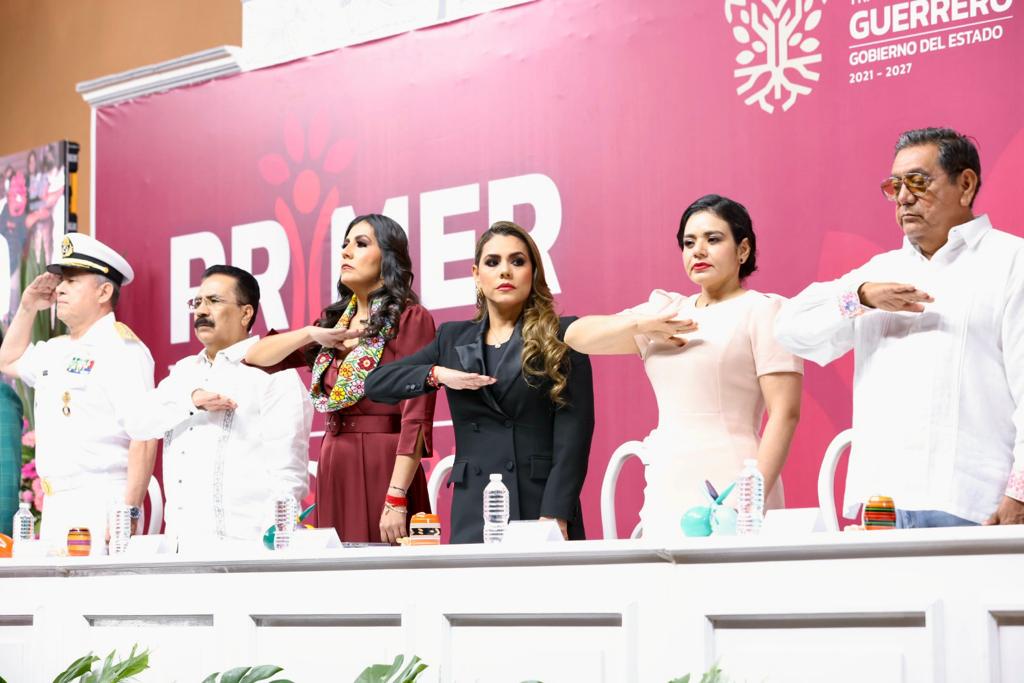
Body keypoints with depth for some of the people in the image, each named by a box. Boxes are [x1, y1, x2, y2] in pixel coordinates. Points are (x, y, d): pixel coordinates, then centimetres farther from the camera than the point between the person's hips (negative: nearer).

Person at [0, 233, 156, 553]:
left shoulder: (121, 347, -10)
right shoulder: (55, 350, 17)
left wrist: (129, 513, -23)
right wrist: (27, 308, 23)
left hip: (101, 504, -8)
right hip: (55, 504, 8)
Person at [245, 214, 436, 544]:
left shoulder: (410, 319, -5)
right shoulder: (334, 320, 16)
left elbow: (416, 419, -13)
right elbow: (255, 355, 16)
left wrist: (397, 500, -20)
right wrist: (310, 334, -1)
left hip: (385, 467, -6)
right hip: (332, 468, 6)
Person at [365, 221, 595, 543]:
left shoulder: (563, 337, 3)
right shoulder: (454, 339, 14)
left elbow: (573, 435, -5)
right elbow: (376, 383, 13)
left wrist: (556, 516, -15)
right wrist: (437, 375, -4)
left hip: (541, 507, -3)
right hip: (473, 515, 3)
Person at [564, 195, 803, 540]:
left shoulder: (762, 311, 0)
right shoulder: (666, 310, 16)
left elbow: (785, 413, -8)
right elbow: (576, 336, 11)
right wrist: (643, 324, -7)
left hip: (728, 496, -5)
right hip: (666, 497, 5)